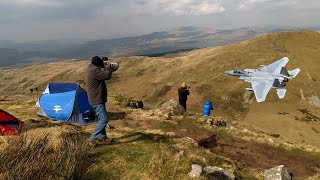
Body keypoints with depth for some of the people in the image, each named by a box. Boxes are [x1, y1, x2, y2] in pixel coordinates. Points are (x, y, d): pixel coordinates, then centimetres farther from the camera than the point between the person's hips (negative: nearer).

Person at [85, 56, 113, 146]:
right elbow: (107, 76, -25)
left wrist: (105, 68, 8)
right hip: (97, 100, -11)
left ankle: (102, 136, 34)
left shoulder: (90, 68, 11)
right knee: (104, 119, -11)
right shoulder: (94, 70, -22)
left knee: (101, 118, 21)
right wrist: (107, 68, -7)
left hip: (96, 99, 11)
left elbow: (102, 75, 22)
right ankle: (92, 139, -9)